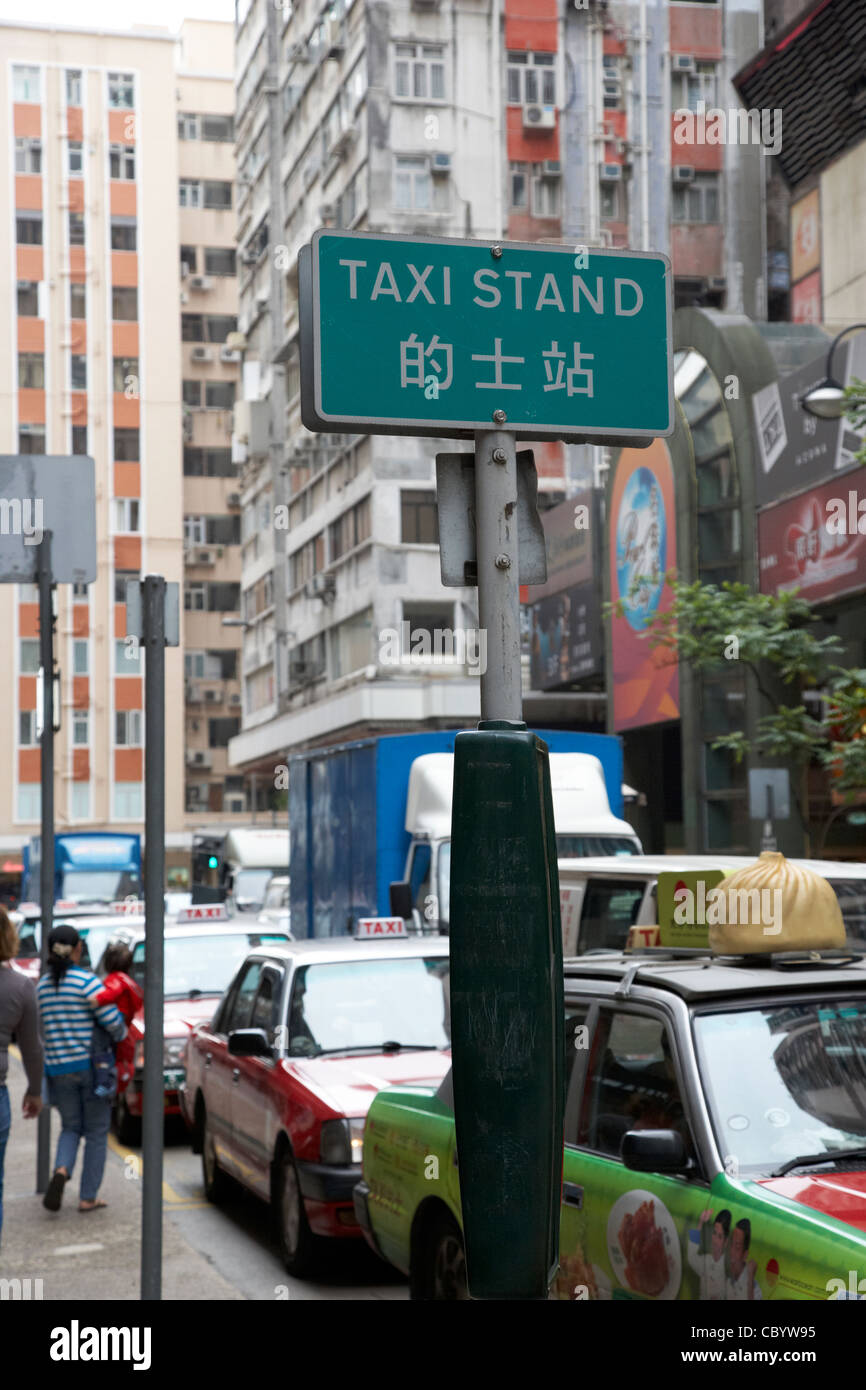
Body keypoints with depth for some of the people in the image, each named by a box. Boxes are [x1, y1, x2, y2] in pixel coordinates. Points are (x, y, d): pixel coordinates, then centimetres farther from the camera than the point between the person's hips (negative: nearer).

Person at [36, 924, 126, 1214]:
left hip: (59, 1068, 4)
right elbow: (114, 1023, -15)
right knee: (96, 1133, 10)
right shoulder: (87, 982, -14)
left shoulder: (42, 987, 3)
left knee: (71, 1127, 19)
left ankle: (61, 1170, -10)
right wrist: (122, 1036, 6)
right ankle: (88, 1198, 11)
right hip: (93, 1066, -4)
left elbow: (41, 1031, 10)